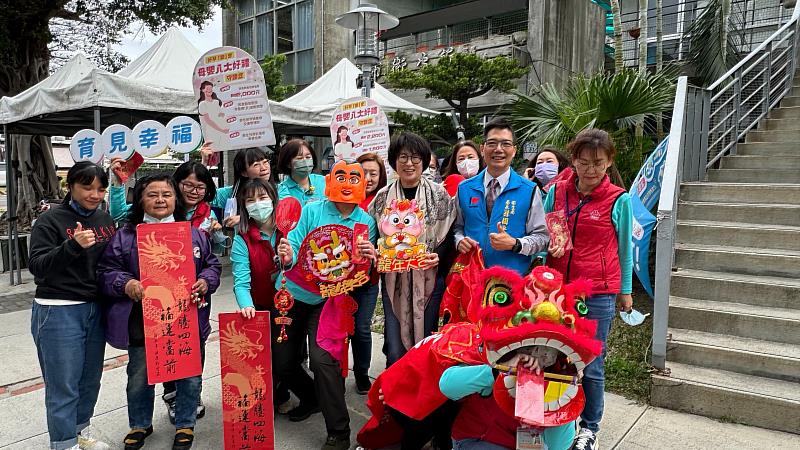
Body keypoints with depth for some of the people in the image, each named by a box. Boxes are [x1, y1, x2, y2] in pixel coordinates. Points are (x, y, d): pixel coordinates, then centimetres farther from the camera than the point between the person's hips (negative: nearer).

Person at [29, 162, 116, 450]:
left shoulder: (104, 219, 8)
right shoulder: (50, 220, -8)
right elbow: (36, 266, -15)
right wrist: (72, 245, -29)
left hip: (95, 309, 5)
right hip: (58, 312, -5)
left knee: (90, 379, 13)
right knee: (64, 384, 2)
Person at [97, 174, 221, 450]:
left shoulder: (193, 233, 5)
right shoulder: (126, 235, 1)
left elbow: (212, 265, 10)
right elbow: (106, 271, 1)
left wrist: (206, 282, -11)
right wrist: (125, 284, -19)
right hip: (142, 323, 0)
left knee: (189, 375, 10)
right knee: (140, 378, 15)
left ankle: (185, 426, 32)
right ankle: (140, 425, 40)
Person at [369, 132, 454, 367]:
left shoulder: (439, 194, 0)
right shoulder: (383, 197, 6)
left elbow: (450, 235, 3)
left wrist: (439, 256, -13)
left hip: (428, 279, -1)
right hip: (394, 280, 1)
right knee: (394, 350, 4)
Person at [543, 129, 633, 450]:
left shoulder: (619, 200, -3)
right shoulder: (556, 192, 3)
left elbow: (624, 248, 6)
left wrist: (625, 290, 11)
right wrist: (550, 244, -7)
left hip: (598, 294, -2)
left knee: (592, 365, 6)